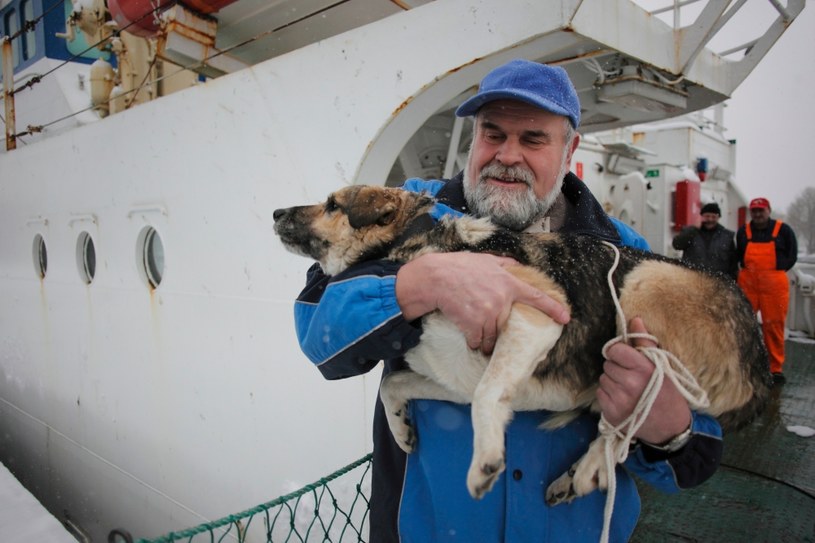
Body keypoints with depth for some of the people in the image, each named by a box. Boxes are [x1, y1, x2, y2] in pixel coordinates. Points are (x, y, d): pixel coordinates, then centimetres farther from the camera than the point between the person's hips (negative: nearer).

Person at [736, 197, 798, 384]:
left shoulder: (783, 229, 4)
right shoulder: (743, 231, 11)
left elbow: (792, 255, 7)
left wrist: (777, 270, -2)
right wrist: (748, 269, 4)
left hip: (774, 284, -2)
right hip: (747, 283, 2)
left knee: (774, 326, 0)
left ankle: (776, 368, 11)